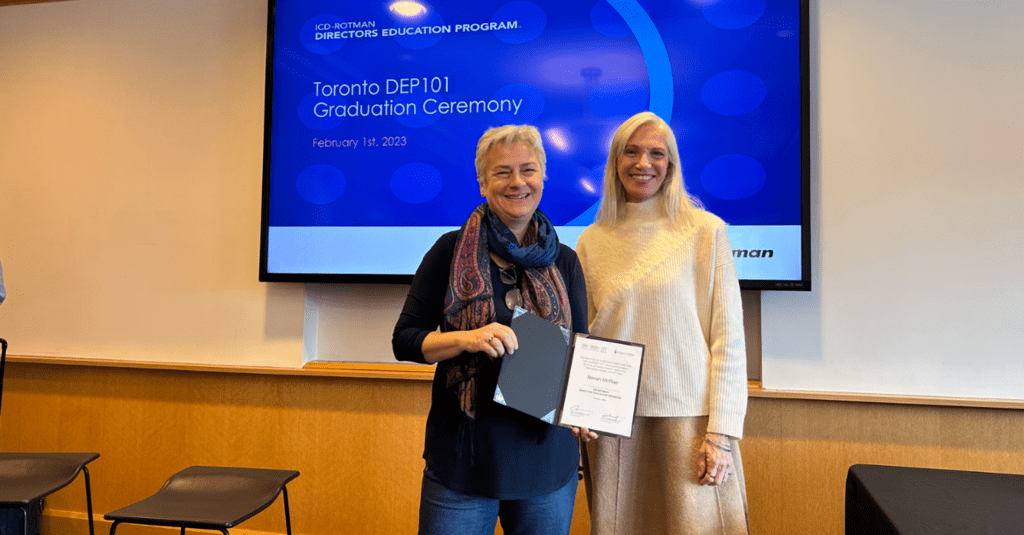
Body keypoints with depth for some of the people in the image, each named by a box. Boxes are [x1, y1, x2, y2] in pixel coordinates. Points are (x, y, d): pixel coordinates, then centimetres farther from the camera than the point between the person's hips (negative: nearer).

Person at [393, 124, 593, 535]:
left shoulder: (564, 261, 4)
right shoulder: (452, 250, -3)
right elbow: (405, 340, -2)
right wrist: (466, 338, -21)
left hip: (546, 455, 3)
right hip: (463, 455, -2)